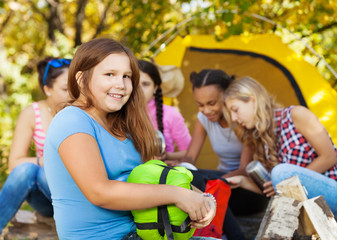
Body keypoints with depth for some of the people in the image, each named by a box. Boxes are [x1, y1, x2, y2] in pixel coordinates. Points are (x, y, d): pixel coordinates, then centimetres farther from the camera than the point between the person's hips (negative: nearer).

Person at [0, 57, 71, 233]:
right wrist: (45, 161, -22)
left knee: (45, 173, -33)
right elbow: (14, 163, -7)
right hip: (43, 201, 2)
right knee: (26, 169, -32)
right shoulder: (31, 114, -4)